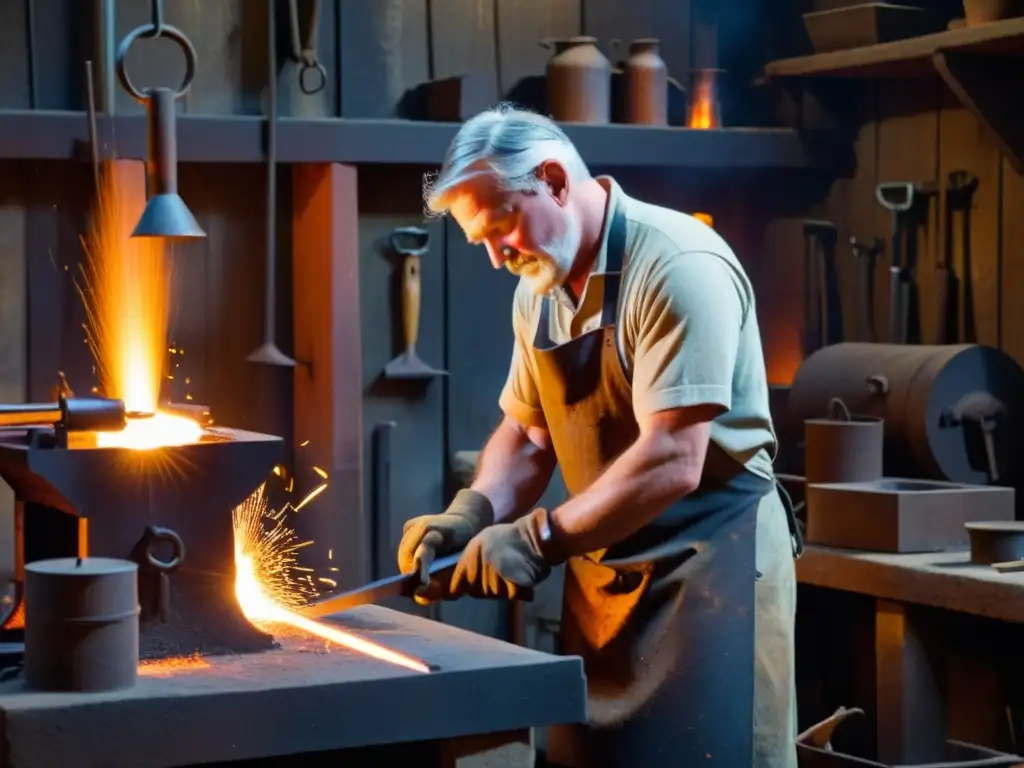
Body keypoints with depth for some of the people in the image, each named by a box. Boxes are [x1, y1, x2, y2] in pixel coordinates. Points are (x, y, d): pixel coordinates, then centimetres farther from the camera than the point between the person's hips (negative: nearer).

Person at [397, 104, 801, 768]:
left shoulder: (678, 267, -19)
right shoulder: (540, 290, 8)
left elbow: (672, 462, -25)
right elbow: (527, 434, 15)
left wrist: (539, 539, -24)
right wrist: (471, 514, -4)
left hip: (711, 559, -8)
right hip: (603, 569, 8)